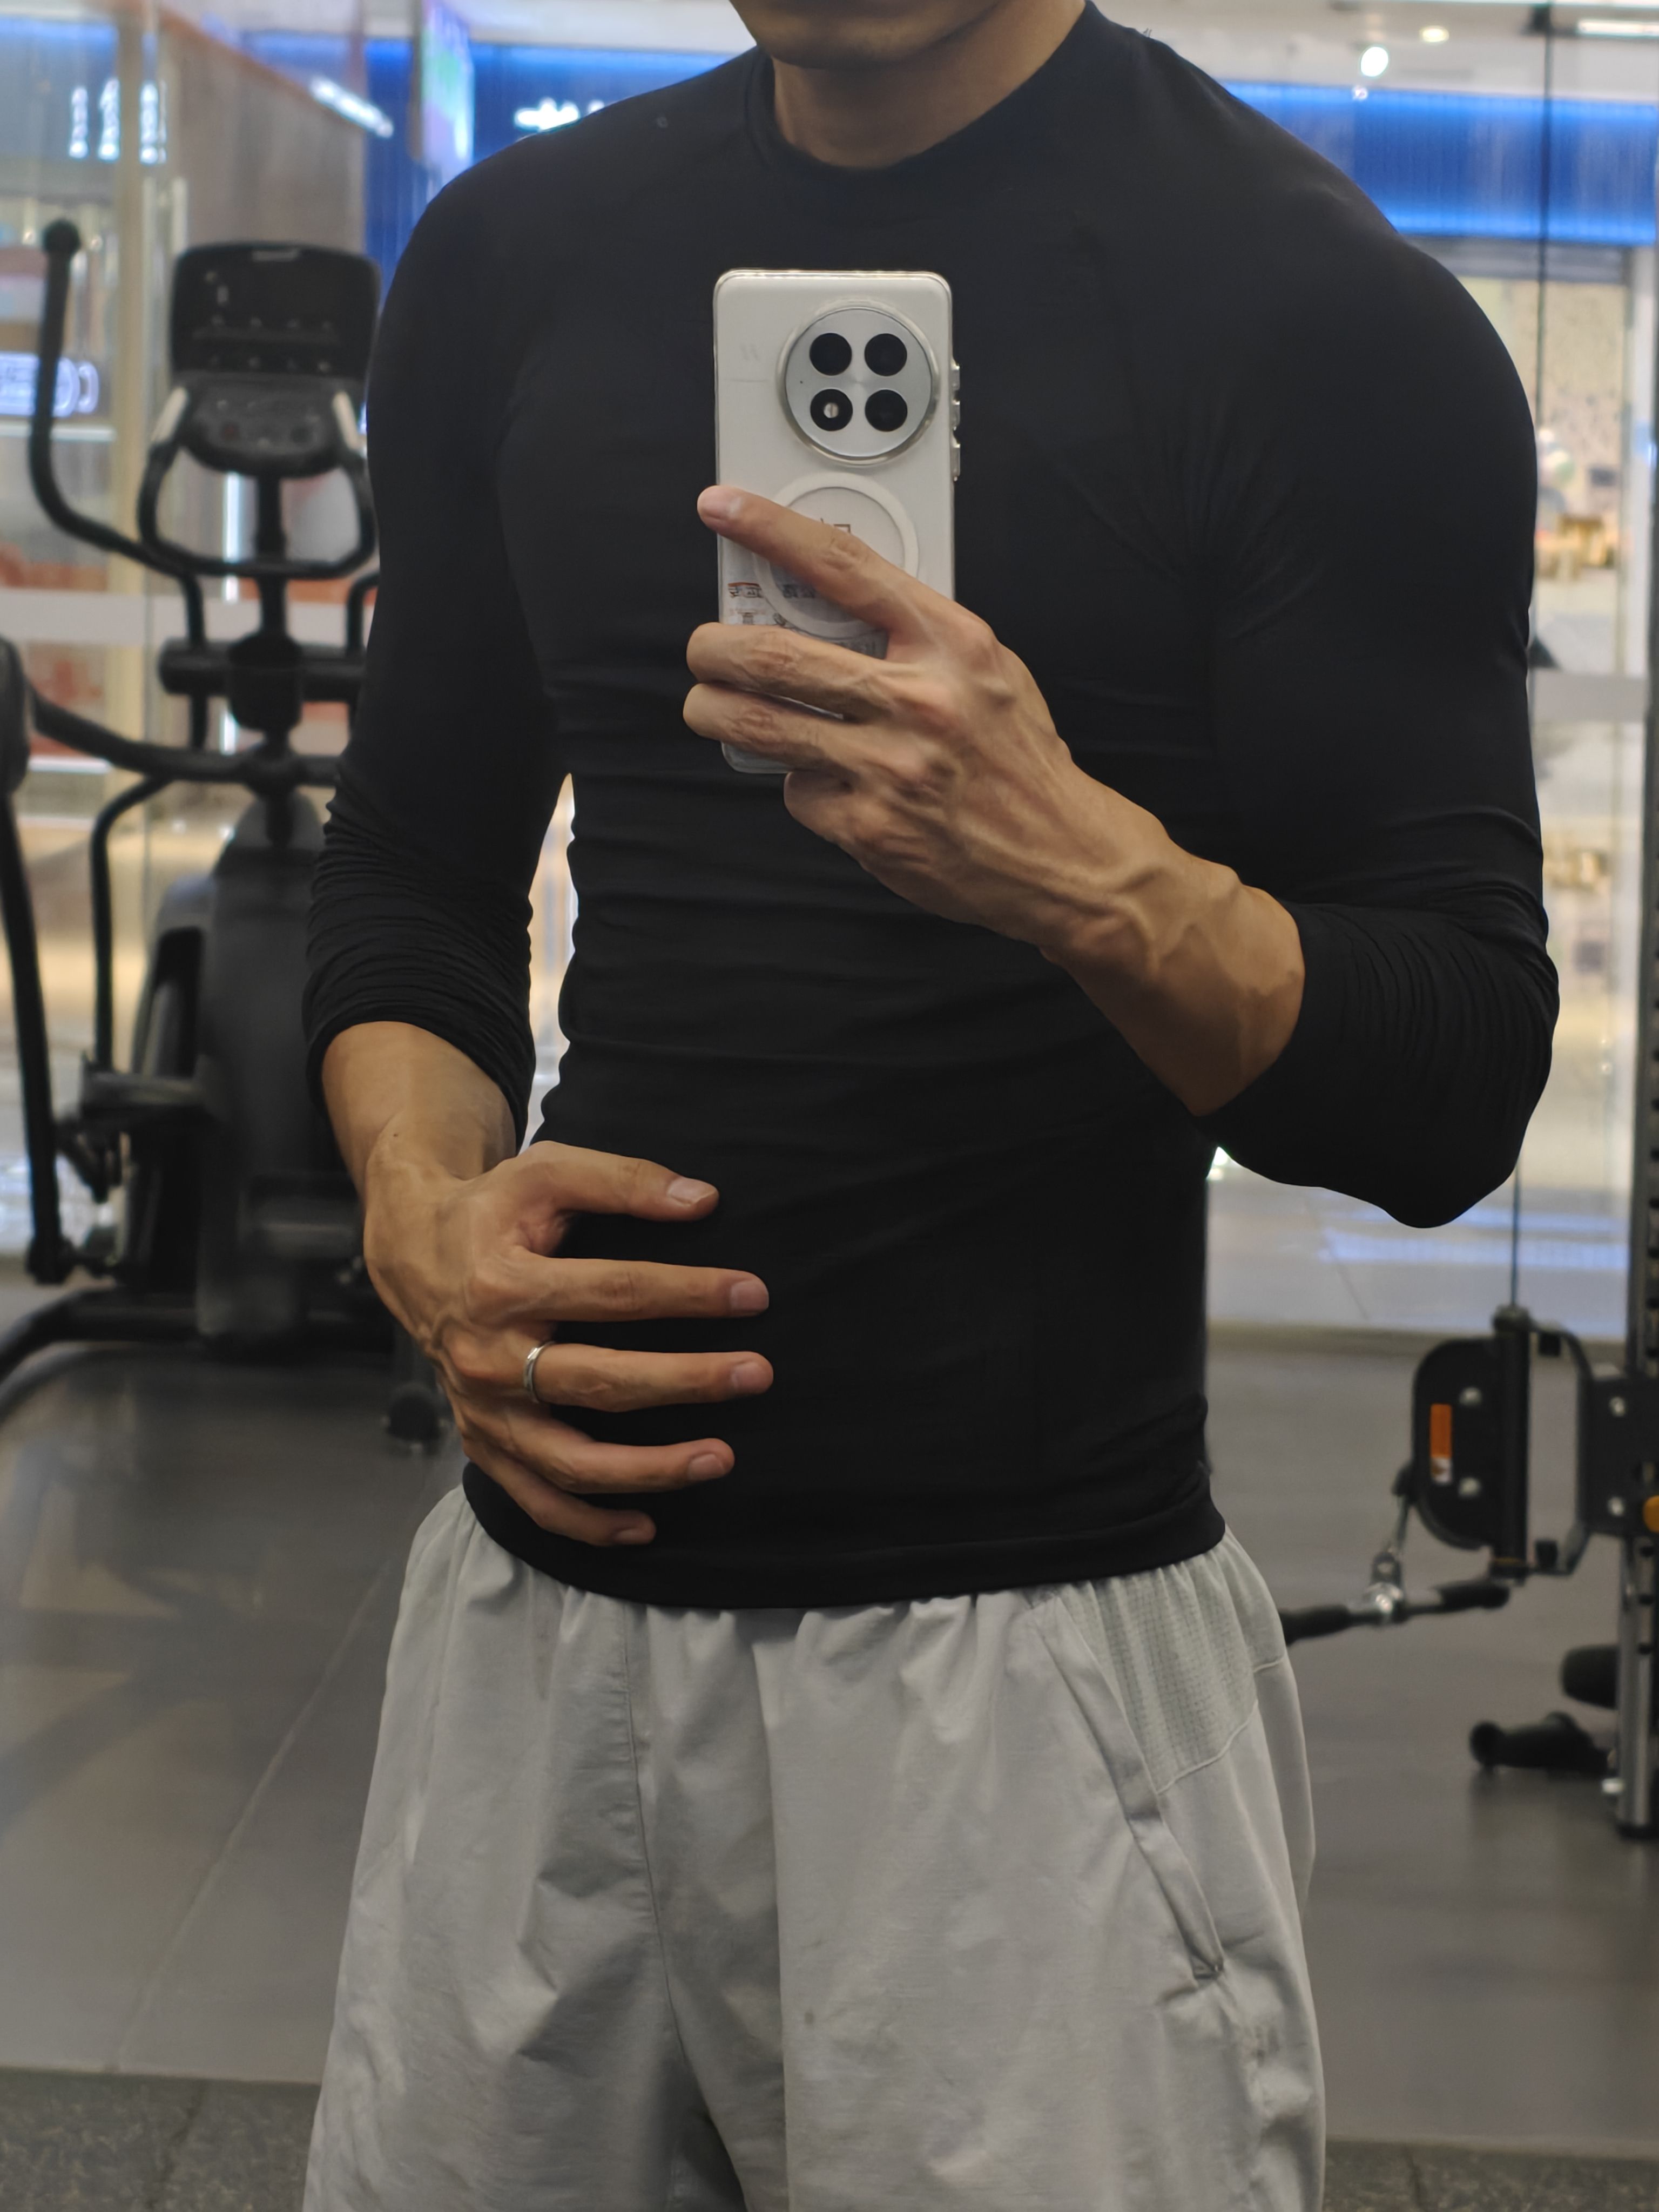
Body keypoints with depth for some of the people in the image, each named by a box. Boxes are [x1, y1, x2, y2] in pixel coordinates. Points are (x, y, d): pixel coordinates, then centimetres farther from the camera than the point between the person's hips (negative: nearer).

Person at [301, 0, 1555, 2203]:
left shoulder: (1311, 309, -8)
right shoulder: (519, 254, 8)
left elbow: (1453, 1087, -9)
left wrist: (1085, 870, -27)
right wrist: (423, 1208, -4)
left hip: (1019, 1645, -4)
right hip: (537, 1593, 5)